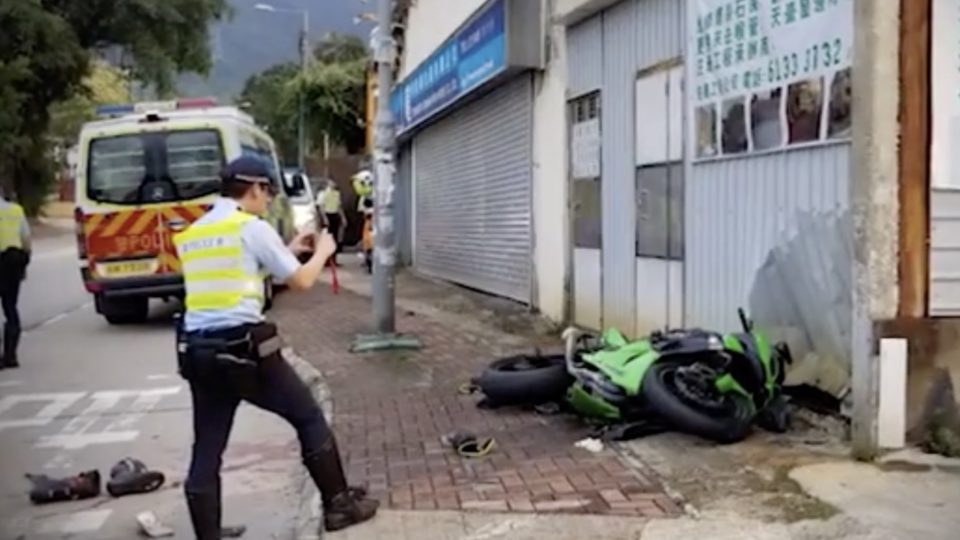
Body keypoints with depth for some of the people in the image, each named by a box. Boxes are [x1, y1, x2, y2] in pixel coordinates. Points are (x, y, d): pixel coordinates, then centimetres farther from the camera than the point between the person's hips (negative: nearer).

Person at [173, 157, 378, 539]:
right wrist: (322, 251, 17)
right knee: (309, 417, 10)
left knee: (207, 449, 10)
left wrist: (289, 250, 28)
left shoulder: (190, 235, 17)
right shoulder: (253, 228, -6)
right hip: (244, 347, -6)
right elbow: (301, 281, -2)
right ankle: (339, 505, 19)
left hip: (197, 350, 7)